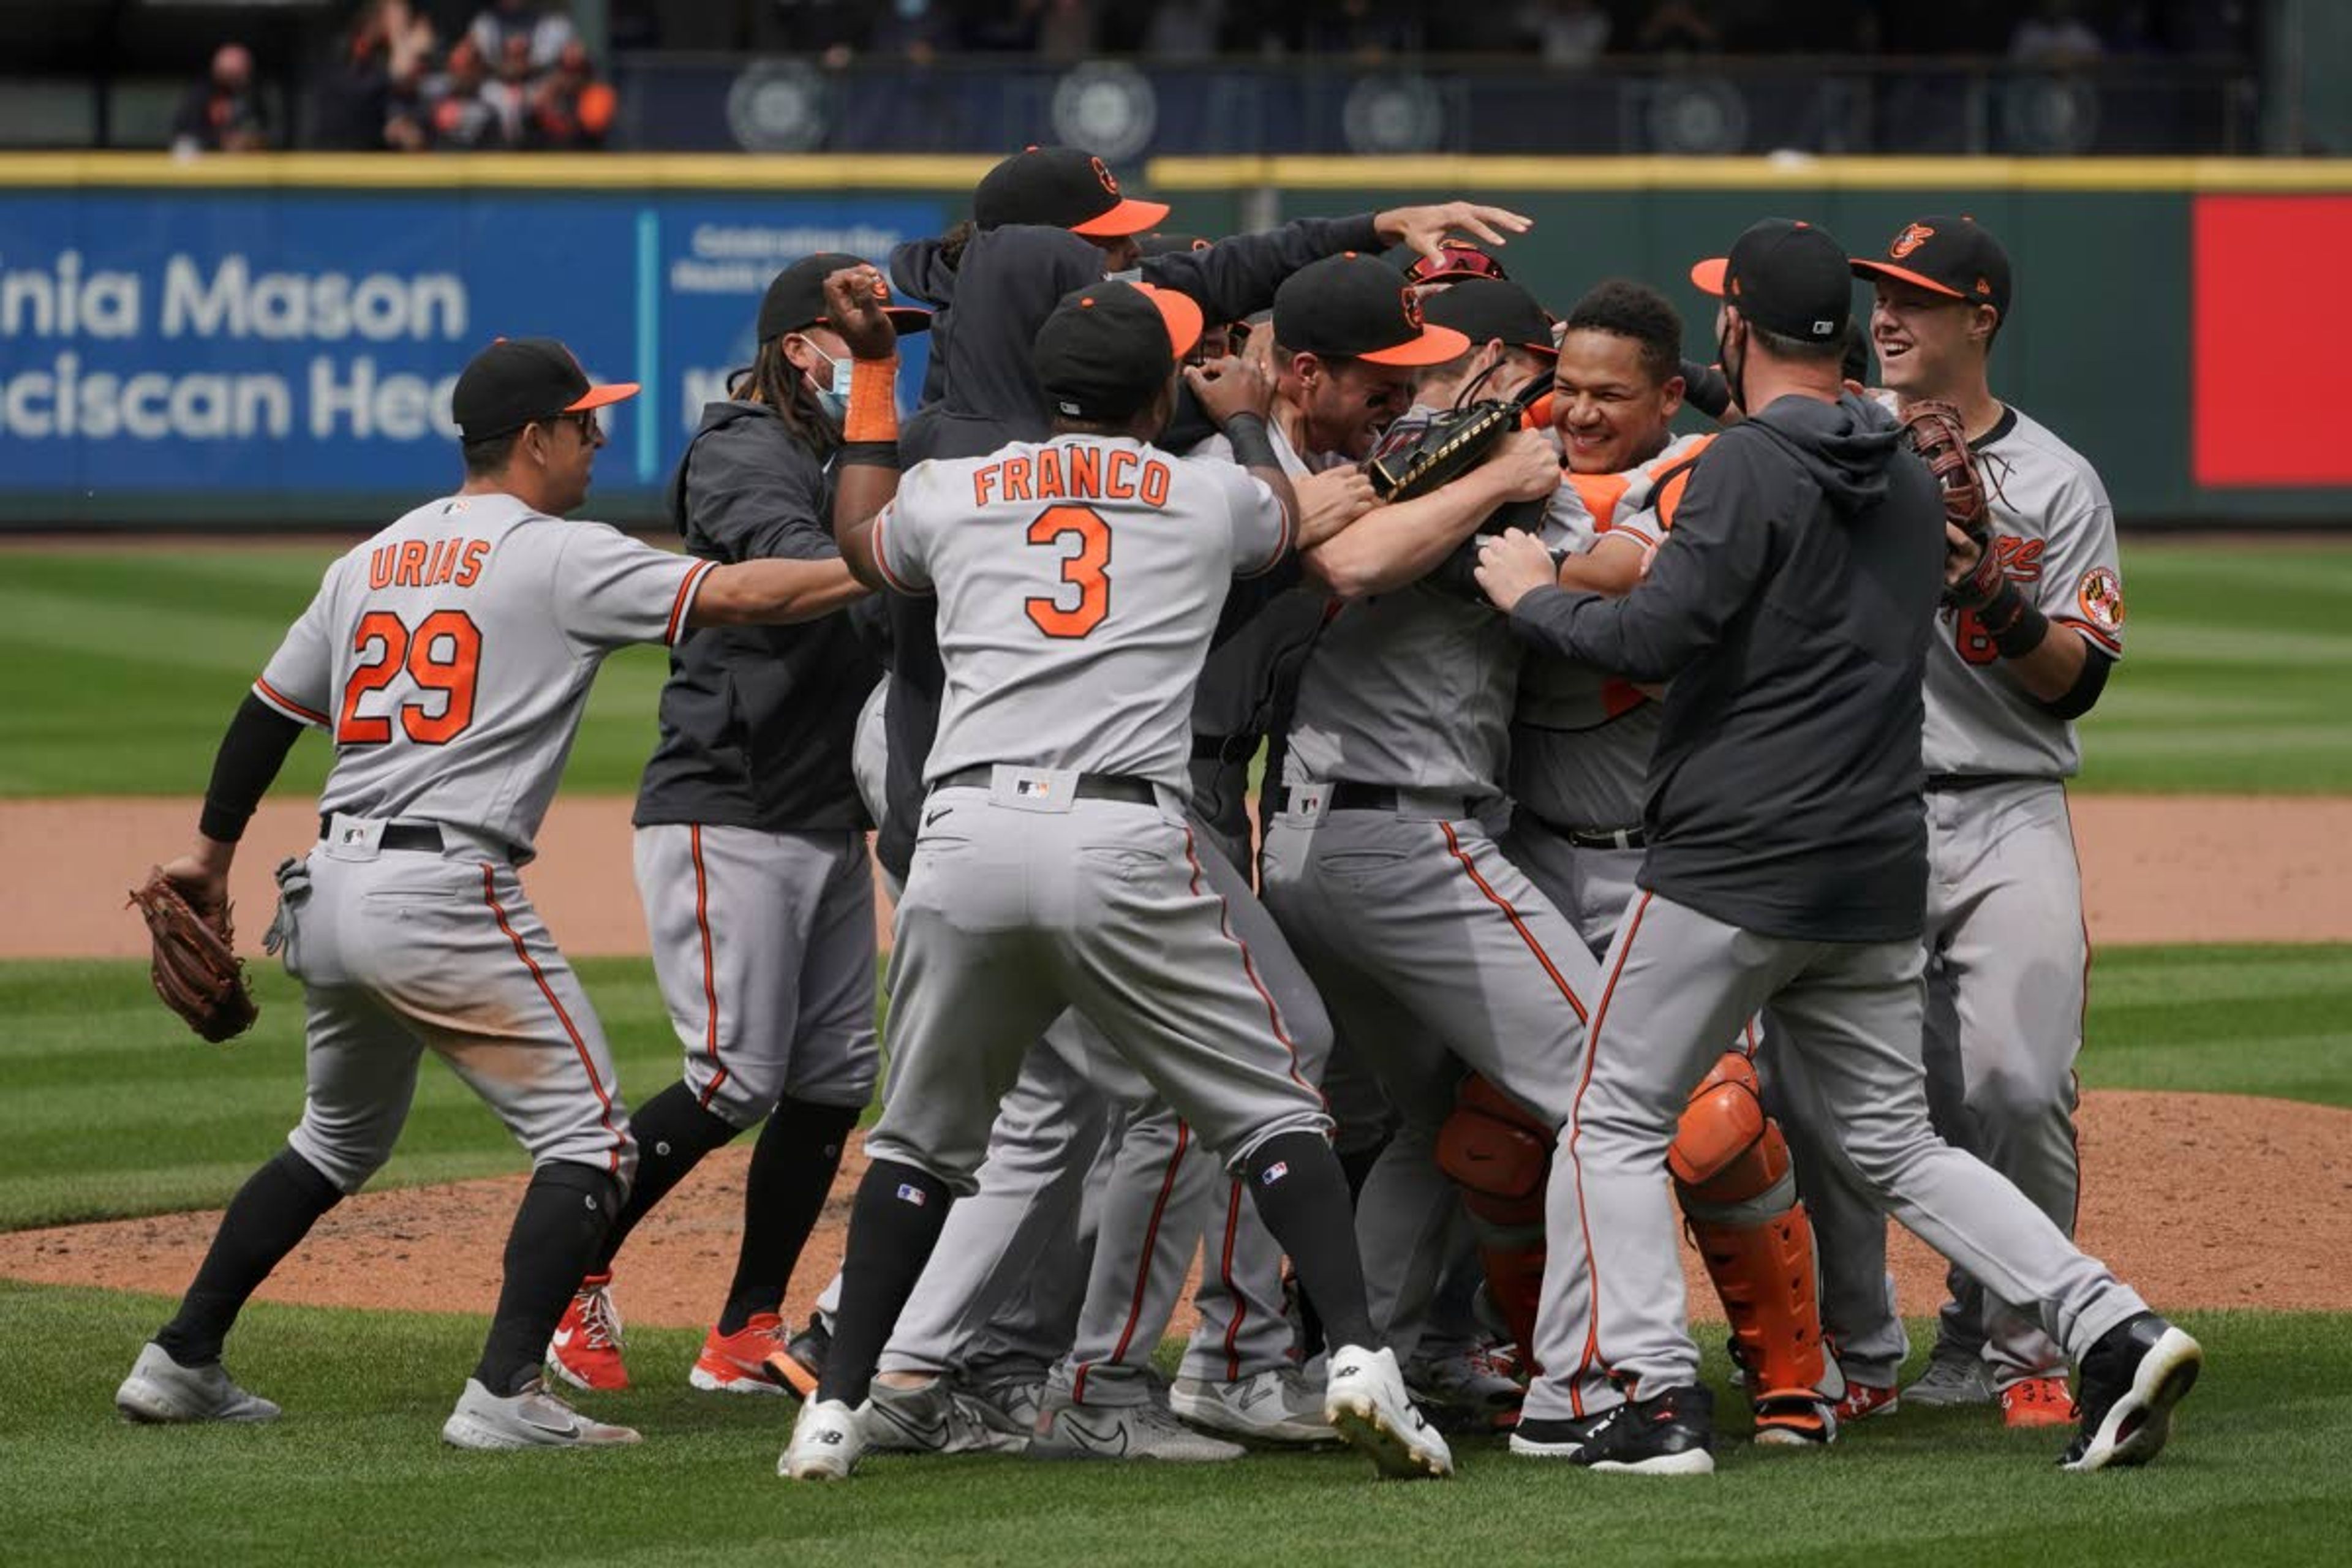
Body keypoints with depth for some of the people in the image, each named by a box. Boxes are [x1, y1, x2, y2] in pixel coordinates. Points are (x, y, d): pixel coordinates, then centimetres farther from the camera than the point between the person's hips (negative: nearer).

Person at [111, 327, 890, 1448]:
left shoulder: (371, 559, 16)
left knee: (340, 1141, 26)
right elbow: (730, 596, -15)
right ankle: (505, 1393, -17)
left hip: (330, 894, 8)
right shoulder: (559, 557, -5)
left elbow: (267, 714, 23)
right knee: (586, 1137, -4)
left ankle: (179, 1364, 25)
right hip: (445, 894, -8)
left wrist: (212, 852, 36)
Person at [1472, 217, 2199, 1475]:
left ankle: (1651, 1397, -7)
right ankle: (2111, 1332, -2)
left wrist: (1530, 593, -3)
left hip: (1733, 867, -7)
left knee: (1617, 1122, 4)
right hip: (1878, 876, 7)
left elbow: (1652, 639, -18)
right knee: (1893, 1145, 13)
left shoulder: (1750, 465, -11)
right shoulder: (1910, 481, 14)